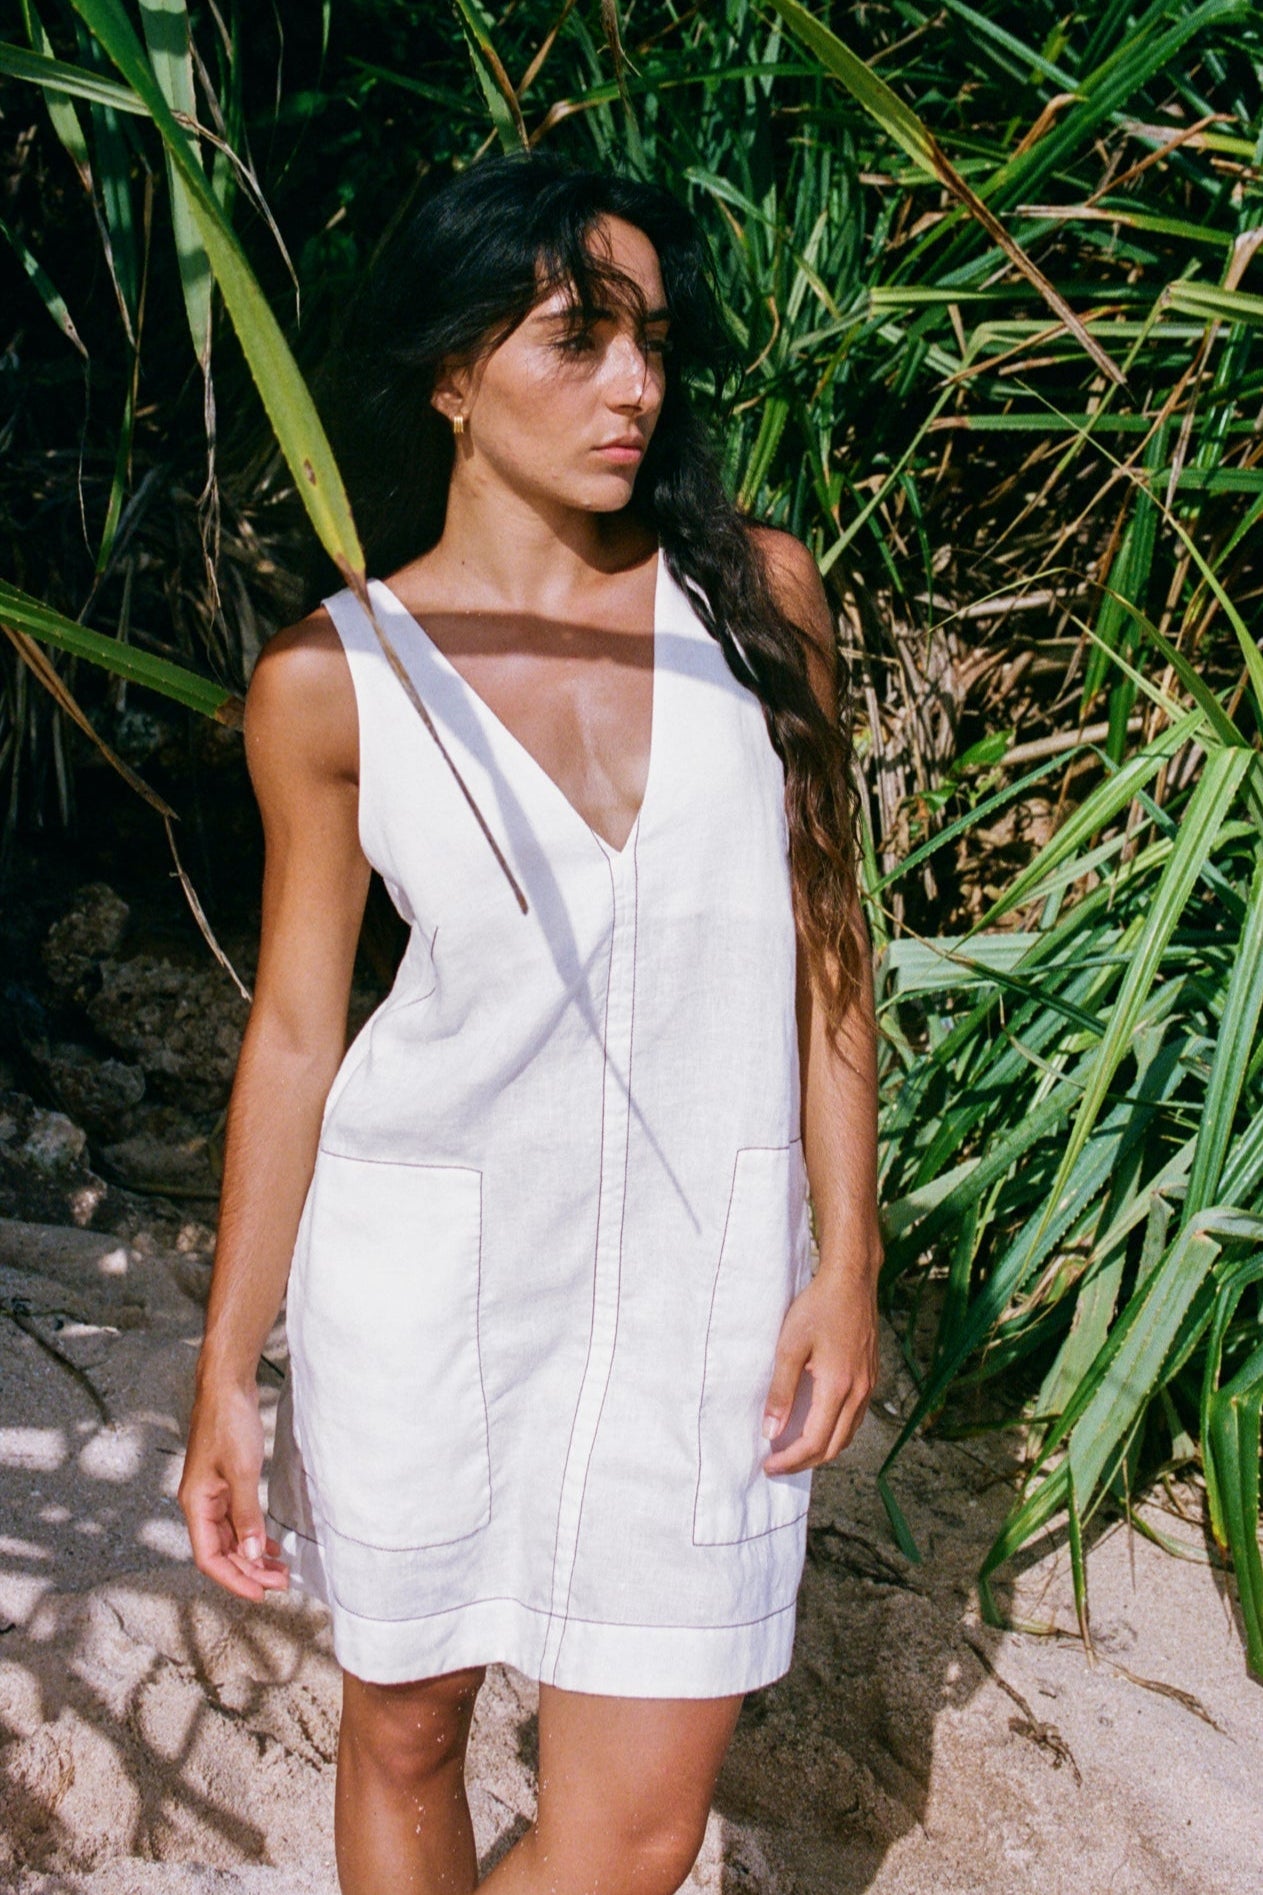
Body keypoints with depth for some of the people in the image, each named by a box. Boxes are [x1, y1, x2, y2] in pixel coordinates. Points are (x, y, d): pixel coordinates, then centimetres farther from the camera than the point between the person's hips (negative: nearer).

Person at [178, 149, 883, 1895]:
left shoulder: (761, 595, -1)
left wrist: (846, 1255, 2)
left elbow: (823, 935, 5)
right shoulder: (332, 681, -5)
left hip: (697, 1274, 1)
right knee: (402, 1730, 17)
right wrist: (226, 1374, 2)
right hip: (424, 1265, -1)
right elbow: (294, 1028, 0)